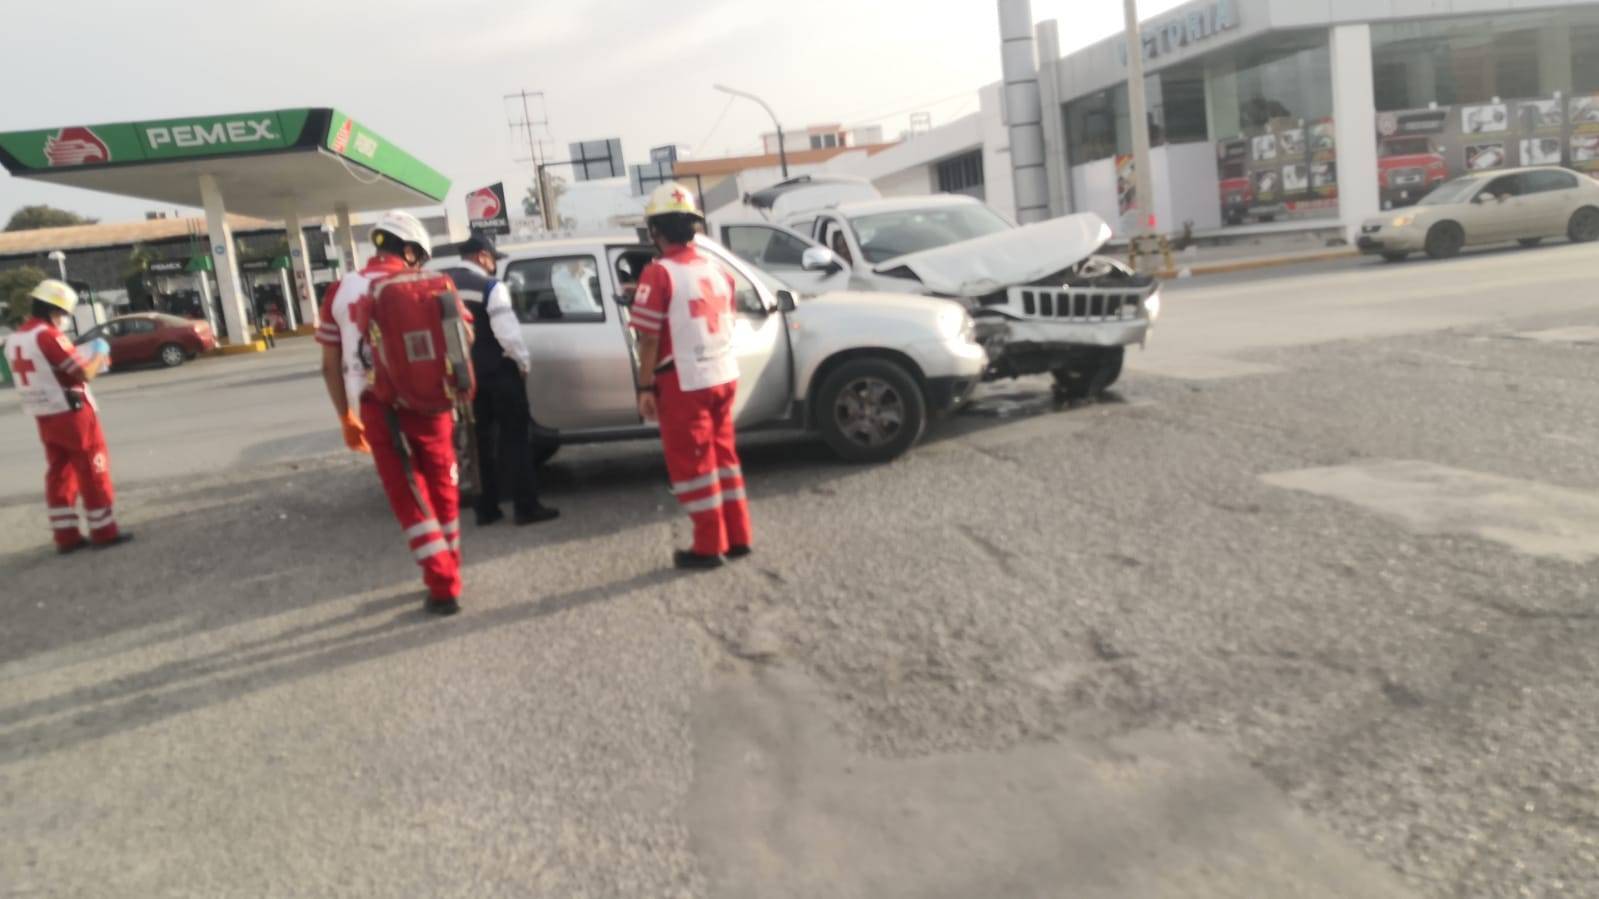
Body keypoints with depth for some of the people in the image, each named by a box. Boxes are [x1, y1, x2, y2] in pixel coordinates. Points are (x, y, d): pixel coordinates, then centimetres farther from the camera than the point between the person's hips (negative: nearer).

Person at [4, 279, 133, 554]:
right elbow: (84, 372, -18)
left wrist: (85, 362, 12)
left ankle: (66, 536, 13)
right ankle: (104, 531, 6)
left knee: (59, 474, 11)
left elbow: (44, 374, 13)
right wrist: (100, 357, 1)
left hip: (45, 417, 8)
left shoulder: (14, 340, 10)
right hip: (72, 413, -8)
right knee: (93, 472, 1)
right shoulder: (48, 335, -17)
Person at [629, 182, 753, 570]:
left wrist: (645, 387, -9)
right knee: (722, 454, 17)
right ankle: (738, 538, 22)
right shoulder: (717, 269, 7)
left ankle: (709, 546, 9)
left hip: (684, 384, -7)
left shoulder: (659, 274, -14)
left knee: (692, 464, 4)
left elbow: (649, 338, -15)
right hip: (724, 376, 7)